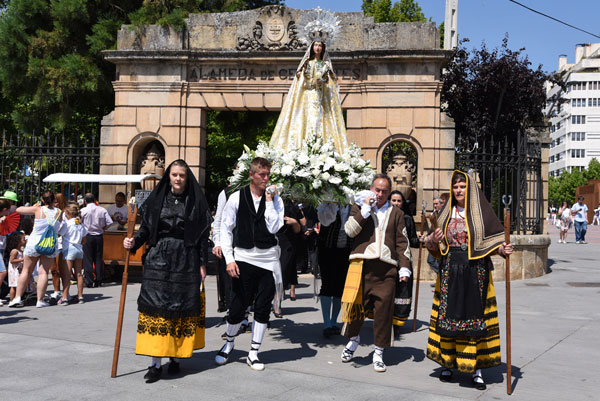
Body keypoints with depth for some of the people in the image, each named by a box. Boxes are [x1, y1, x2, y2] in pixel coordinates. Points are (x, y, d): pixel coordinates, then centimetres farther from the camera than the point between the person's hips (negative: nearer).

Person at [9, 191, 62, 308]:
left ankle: (17, 298, 11)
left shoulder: (38, 209, -6)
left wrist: (33, 207, 14)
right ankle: (40, 300, 0)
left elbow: (18, 210, 0)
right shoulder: (59, 212, -1)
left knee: (26, 271, 11)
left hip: (34, 242, -1)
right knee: (43, 272, 2)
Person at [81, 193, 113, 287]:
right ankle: (98, 281, 12)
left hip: (87, 236, -3)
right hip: (99, 236, 3)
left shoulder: (83, 211, -6)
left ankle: (89, 282, 1)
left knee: (88, 259, 2)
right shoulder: (102, 210, 1)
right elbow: (109, 222, -1)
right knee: (98, 258, 10)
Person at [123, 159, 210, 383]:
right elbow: (146, 228, 5)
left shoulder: (196, 202, 2)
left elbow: (203, 235, 1)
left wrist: (202, 264, -2)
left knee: (183, 310, 4)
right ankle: (156, 363, 0)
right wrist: (134, 241, -14)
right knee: (156, 309, -3)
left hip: (186, 262, -1)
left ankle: (176, 358, 17)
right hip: (159, 260, 1)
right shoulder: (157, 199, 6)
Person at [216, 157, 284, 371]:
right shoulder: (237, 197, 0)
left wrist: (269, 200, -10)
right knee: (237, 306, 3)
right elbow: (226, 228, 1)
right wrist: (229, 259, -6)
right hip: (243, 259, -2)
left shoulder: (275, 199, 3)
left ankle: (253, 353, 19)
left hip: (268, 260, 2)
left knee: (263, 308, 6)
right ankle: (229, 344, 30)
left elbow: (274, 227, -9)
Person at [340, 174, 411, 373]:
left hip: (386, 268, 1)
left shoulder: (396, 213, 17)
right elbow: (350, 230, -4)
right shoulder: (359, 208, 13)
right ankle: (354, 338, 26)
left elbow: (402, 243, 16)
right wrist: (365, 208, -6)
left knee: (384, 310, 0)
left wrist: (404, 267, 7)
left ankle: (378, 353, 12)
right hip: (361, 264, -1)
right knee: (356, 305, -2)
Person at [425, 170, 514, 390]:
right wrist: (434, 239, -12)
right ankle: (447, 363, 18)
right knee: (448, 314, 5)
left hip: (475, 271, -2)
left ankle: (476, 368, 8)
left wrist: (502, 249, -20)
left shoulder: (482, 212, 1)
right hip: (450, 271, 3)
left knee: (475, 315, -1)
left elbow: (494, 238, 0)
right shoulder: (446, 213, 9)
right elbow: (434, 246, 10)